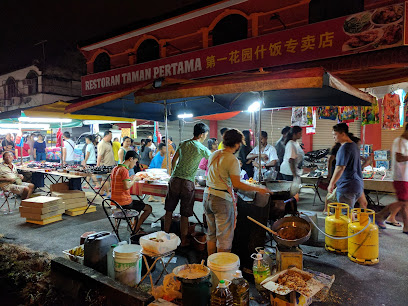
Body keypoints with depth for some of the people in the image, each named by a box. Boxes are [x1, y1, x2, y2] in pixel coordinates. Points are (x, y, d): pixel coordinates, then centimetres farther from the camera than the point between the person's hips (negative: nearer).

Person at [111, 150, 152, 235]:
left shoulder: (115, 169, 10)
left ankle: (136, 227, 34)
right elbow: (126, 186, -28)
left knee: (140, 203, 33)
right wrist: (134, 179, -11)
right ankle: (135, 231, 7)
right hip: (124, 203, -10)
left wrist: (130, 178, 14)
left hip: (115, 202, 10)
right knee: (148, 208, 2)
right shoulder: (124, 170, -18)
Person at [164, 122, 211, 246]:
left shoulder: (183, 144, 9)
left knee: (169, 210, 14)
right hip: (188, 182, -4)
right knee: (185, 214, 6)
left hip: (174, 180, 4)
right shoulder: (202, 149, -4)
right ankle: (183, 240, 17)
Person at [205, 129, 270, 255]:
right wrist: (258, 189, -13)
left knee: (211, 234, 21)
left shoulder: (214, 155, 7)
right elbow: (236, 184, -20)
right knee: (224, 237, 6)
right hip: (222, 200, -8)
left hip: (208, 196, 8)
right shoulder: (232, 160, -17)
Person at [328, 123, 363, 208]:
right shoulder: (354, 146, 14)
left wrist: (331, 184, -14)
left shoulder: (344, 148, -17)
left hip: (347, 187, -10)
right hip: (357, 185, 10)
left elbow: (340, 168, -22)